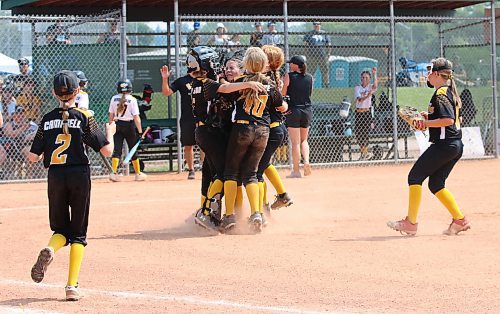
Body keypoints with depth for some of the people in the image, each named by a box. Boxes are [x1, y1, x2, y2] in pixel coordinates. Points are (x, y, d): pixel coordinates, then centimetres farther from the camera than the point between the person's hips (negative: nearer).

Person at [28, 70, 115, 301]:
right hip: (79, 176, -2)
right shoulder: (84, 118, -4)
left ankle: (49, 249, -20)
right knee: (78, 233, 8)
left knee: (61, 229, 16)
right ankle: (71, 286, -2)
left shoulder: (47, 120, 4)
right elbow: (107, 150, -5)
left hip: (55, 177, 2)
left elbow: (33, 157, 4)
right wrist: (110, 133, 15)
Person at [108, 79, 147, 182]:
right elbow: (136, 117, -13)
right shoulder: (132, 99, -10)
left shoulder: (114, 99, 0)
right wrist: (140, 131, -11)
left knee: (117, 149, 1)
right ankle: (138, 174, 20)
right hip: (129, 125, -2)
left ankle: (113, 172, -14)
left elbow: (111, 115, 5)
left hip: (117, 125, 2)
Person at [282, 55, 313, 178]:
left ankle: (296, 170, 0)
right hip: (307, 109, 4)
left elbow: (282, 93, -7)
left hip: (293, 109, -4)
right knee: (303, 139, 18)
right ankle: (306, 161, -4)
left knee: (295, 142, -1)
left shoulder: (289, 76, -8)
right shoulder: (309, 77, 5)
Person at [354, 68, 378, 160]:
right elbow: (359, 99, -12)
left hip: (367, 112, -2)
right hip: (359, 113, 2)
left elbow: (375, 86, -24)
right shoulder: (357, 88, 4)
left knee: (365, 133, -7)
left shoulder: (370, 87, 2)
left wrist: (375, 74, -33)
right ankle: (364, 153, 21)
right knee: (358, 133, 4)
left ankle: (364, 155, -1)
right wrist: (367, 96, -31)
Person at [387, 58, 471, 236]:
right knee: (435, 183, 15)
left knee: (415, 176, -4)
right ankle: (459, 220, 11)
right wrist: (429, 117, 16)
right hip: (456, 146, 10)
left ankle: (411, 222, -5)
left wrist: (426, 123, -16)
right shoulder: (451, 93, 17)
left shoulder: (440, 94, -14)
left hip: (444, 145, -10)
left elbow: (448, 120, -24)